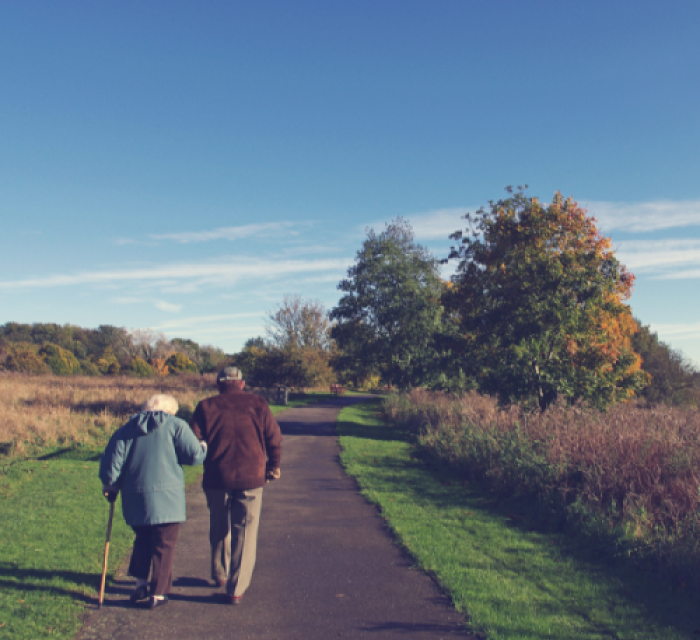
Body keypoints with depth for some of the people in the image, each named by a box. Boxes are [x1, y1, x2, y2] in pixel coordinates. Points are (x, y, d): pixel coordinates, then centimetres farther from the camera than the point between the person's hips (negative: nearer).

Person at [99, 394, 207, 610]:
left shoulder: (125, 430, 10)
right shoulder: (176, 425, -1)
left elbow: (110, 464, 3)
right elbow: (194, 455, -9)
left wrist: (110, 486, 16)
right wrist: (203, 448, 12)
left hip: (134, 500, 4)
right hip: (166, 498, -4)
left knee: (142, 540, 23)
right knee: (164, 545, 7)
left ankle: (140, 584, 22)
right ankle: (158, 594, 10)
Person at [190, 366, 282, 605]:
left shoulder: (206, 406, 1)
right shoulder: (257, 404, 3)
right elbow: (274, 437, 2)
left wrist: (204, 461, 16)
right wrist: (273, 466, 16)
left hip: (217, 479, 1)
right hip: (251, 478, -1)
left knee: (219, 529, 21)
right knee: (245, 533, 6)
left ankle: (220, 574, 38)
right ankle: (236, 589, 5)